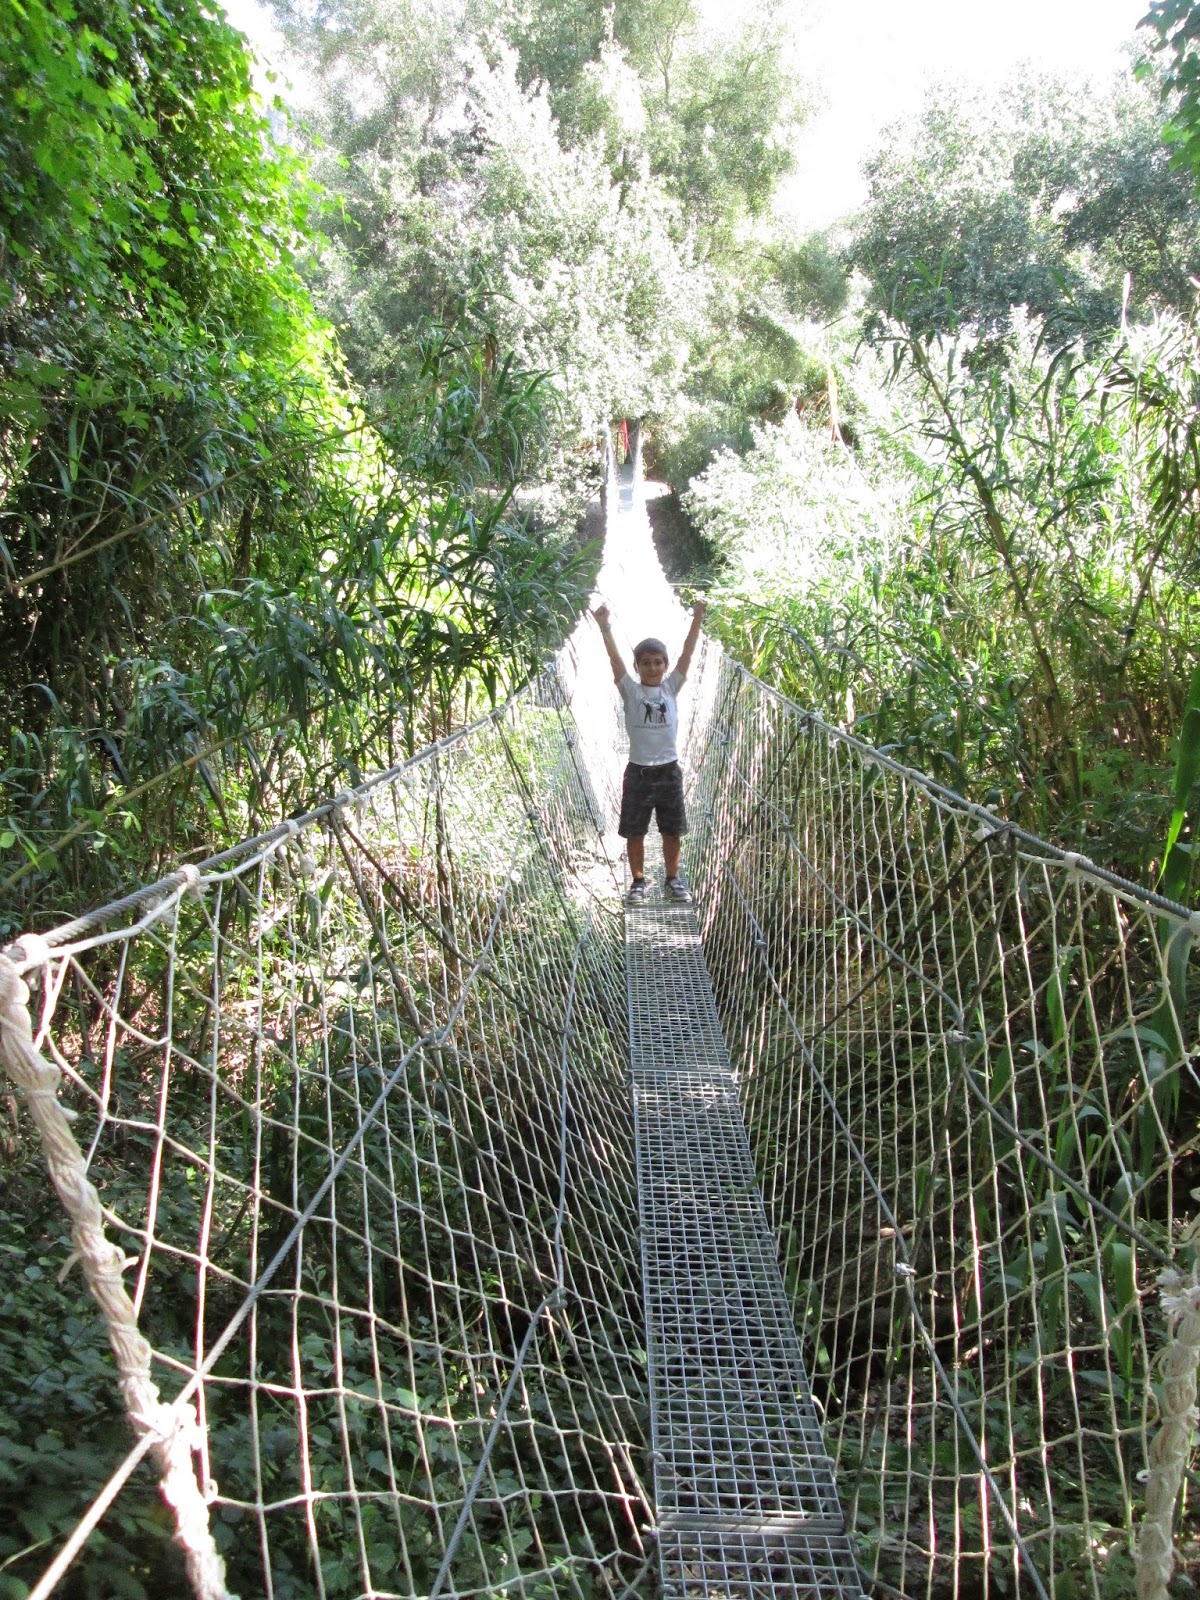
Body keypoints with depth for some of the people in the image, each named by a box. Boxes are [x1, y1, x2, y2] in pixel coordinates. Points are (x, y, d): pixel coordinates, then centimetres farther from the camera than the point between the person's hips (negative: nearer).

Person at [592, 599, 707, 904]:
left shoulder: (671, 687, 4)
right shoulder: (630, 690, -1)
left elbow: (687, 653, -4)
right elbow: (615, 659, -12)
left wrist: (697, 619, -13)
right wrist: (605, 627, -25)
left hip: (669, 770, 2)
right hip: (638, 772, -1)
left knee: (672, 831, 11)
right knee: (634, 832, 7)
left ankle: (673, 879, 25)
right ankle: (638, 882, 20)